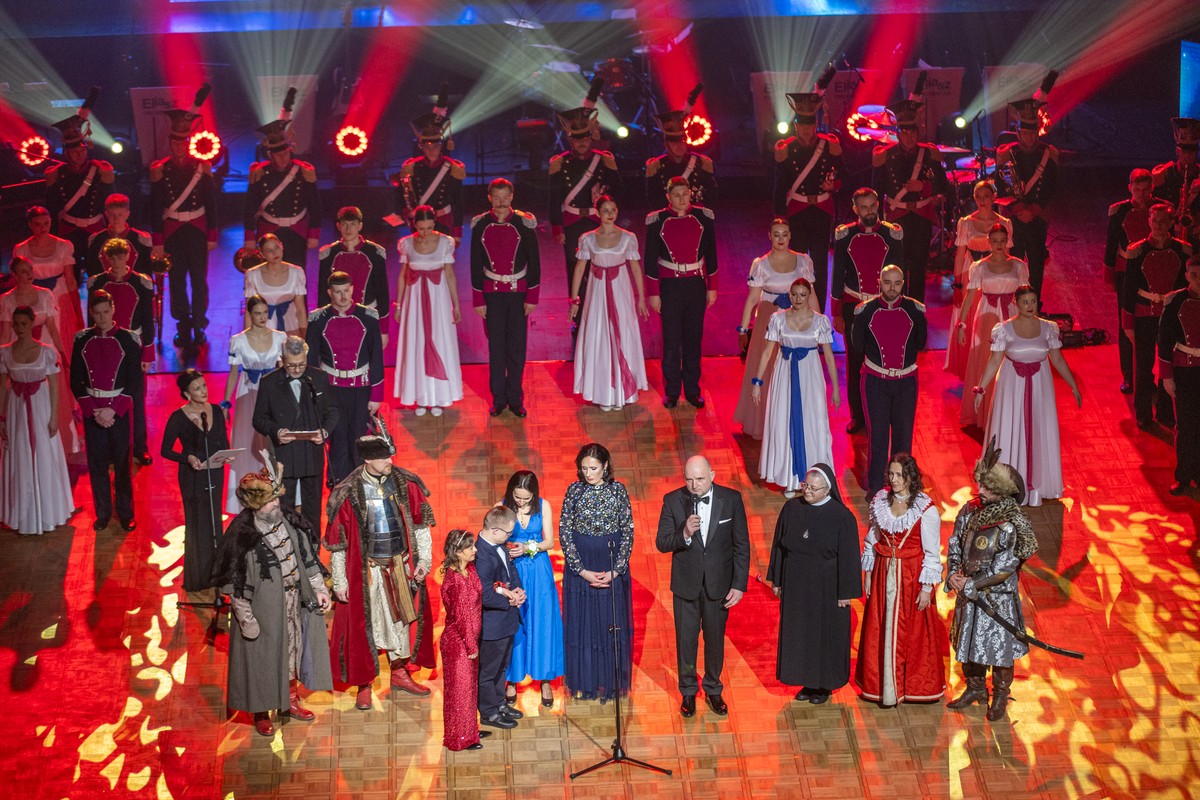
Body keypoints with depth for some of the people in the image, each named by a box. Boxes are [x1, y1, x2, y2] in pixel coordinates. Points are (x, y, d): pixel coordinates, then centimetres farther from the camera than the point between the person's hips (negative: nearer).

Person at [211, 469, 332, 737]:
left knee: (293, 648, 20)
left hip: (293, 601, 6)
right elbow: (236, 583, -18)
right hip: (263, 606, -6)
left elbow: (307, 556, 6)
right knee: (263, 656, 10)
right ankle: (261, 713, 30)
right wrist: (246, 619, -17)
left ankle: (291, 701, 42)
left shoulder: (288, 520, -6)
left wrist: (319, 589, 6)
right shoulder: (241, 534, -23)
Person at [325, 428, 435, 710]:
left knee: (400, 618, 17)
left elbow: (420, 523, 5)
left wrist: (424, 559, 2)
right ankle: (364, 684, 20)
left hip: (400, 565, 4)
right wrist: (339, 582, -7)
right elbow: (336, 541, -8)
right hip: (367, 570, -4)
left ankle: (399, 673, 36)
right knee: (364, 624, 5)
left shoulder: (405, 483, -5)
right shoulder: (347, 494, -14)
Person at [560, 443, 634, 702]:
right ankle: (585, 683, 19)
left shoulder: (618, 490, -4)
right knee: (582, 624, 7)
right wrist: (582, 570, -11)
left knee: (612, 624, 7)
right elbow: (564, 533, -4)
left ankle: (612, 683, 19)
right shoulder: (574, 491, -4)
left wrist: (615, 571, -11)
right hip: (580, 566, 0)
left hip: (613, 566, 0)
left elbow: (628, 532, -3)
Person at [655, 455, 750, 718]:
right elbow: (661, 543, -10)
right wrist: (685, 534, -30)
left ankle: (713, 690, 34)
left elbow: (742, 545, -5)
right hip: (686, 583, 0)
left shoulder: (731, 499, -10)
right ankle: (688, 691, 30)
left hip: (718, 584, 0)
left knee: (715, 638, 14)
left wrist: (739, 585, -8)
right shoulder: (673, 500, -10)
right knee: (686, 639, 11)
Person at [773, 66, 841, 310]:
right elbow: (780, 186, -1)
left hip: (823, 210, 1)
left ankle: (818, 313, 7)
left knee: (820, 261, 1)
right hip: (796, 212, -1)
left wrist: (833, 185, -14)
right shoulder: (785, 150, -4)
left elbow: (842, 174, 8)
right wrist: (780, 216, -4)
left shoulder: (829, 145, -3)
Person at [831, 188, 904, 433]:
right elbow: (837, 275, 4)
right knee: (854, 362, 5)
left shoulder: (893, 234, -1)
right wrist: (836, 314, 3)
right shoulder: (844, 235, 0)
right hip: (853, 307, 0)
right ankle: (857, 416, 16)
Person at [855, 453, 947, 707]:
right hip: (883, 574, 4)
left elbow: (932, 553, -10)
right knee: (880, 632, 8)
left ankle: (914, 687, 20)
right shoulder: (880, 502, 0)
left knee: (913, 633, 5)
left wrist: (927, 588, -12)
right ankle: (882, 685, 21)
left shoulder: (926, 509, -13)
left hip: (911, 577, -4)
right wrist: (867, 575, 8)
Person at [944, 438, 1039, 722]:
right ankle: (975, 688, 40)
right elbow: (954, 545, 6)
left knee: (999, 647, 8)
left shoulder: (1010, 526, -22)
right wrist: (953, 574, -9)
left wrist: (971, 585, -16)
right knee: (968, 642, 19)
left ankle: (1000, 697, 29)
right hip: (967, 593, 6)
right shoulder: (970, 511, -4)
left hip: (997, 597, -6)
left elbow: (1004, 570, -20)